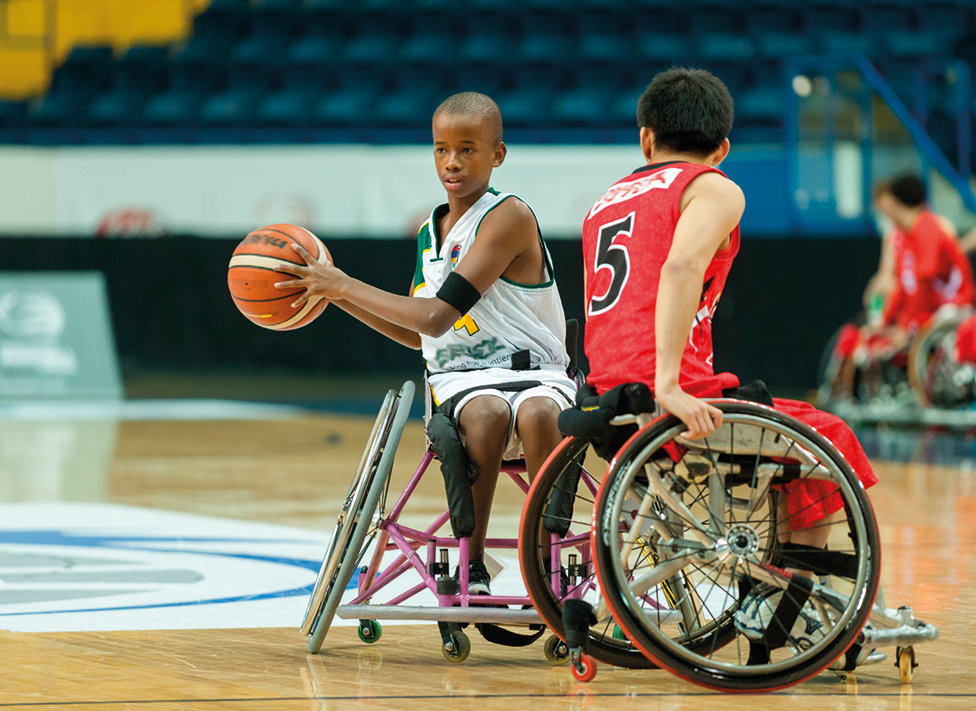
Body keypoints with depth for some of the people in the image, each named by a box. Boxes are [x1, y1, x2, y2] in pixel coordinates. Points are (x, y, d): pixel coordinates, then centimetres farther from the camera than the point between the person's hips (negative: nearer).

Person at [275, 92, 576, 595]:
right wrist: (334, 293, 21)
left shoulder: (509, 217, -8)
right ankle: (472, 571, -26)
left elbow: (437, 316, -15)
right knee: (487, 414, -36)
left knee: (537, 414, -41)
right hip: (460, 381, 4)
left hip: (534, 372, -4)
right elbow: (416, 332, 30)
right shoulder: (430, 233, 16)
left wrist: (345, 285, -8)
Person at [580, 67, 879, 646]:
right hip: (681, 398, -8)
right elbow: (681, 267, -21)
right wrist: (669, 386, -27)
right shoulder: (714, 190, 0)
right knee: (828, 446, 13)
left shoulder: (605, 202, 23)